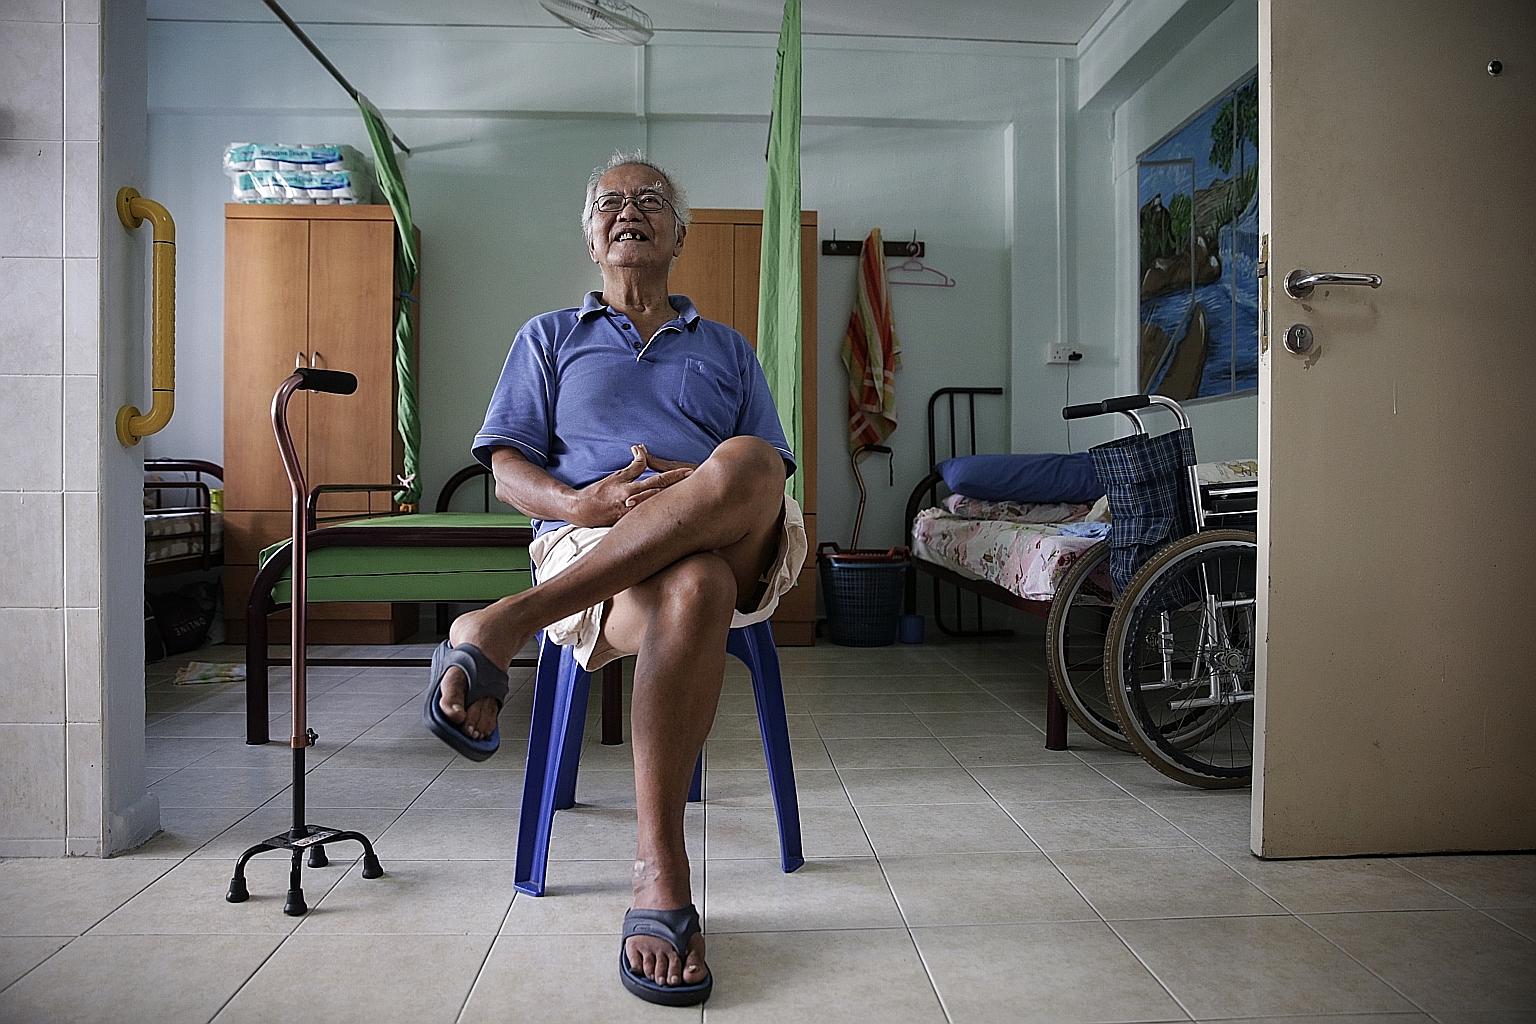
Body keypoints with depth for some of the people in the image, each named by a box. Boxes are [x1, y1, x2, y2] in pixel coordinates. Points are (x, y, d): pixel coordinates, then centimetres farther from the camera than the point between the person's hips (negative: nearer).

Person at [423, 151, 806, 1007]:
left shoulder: (728, 349, 30)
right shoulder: (549, 338, 26)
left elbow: (774, 478, 17)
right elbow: (508, 472, 13)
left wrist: (709, 490, -9)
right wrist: (581, 503, -11)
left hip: (736, 550, 2)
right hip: (585, 547, -2)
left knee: (744, 462, -37)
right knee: (691, 592, -41)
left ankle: (500, 629, -37)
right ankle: (659, 884, -38)